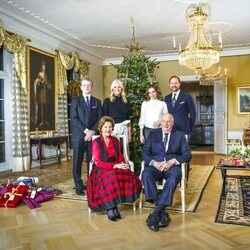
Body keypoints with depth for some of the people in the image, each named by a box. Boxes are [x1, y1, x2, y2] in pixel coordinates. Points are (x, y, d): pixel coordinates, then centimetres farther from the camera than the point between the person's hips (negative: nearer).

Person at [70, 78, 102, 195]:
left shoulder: (97, 102, 13)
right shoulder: (75, 101, 6)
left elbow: (100, 119, 6)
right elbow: (74, 118, -4)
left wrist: (92, 131, -9)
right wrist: (86, 130, -13)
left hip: (93, 135, 2)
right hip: (79, 136, -1)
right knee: (77, 162, 1)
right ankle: (79, 186, 10)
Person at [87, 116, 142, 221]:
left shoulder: (115, 141, 13)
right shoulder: (96, 142, -2)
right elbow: (98, 163, -8)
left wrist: (122, 164, -9)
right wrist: (115, 165, -18)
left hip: (116, 169, 4)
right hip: (101, 170, -4)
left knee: (131, 178, -26)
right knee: (111, 178, -38)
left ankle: (114, 204, -17)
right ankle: (110, 208, -21)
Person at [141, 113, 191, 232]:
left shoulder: (180, 135, 13)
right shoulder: (153, 134, 15)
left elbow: (187, 155, 2)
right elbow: (145, 153, 6)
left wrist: (172, 161, -15)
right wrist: (154, 163, -14)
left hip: (172, 166, -1)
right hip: (155, 166, 1)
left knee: (175, 176, -36)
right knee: (146, 174, -32)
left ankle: (156, 213, -35)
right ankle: (162, 212, -31)